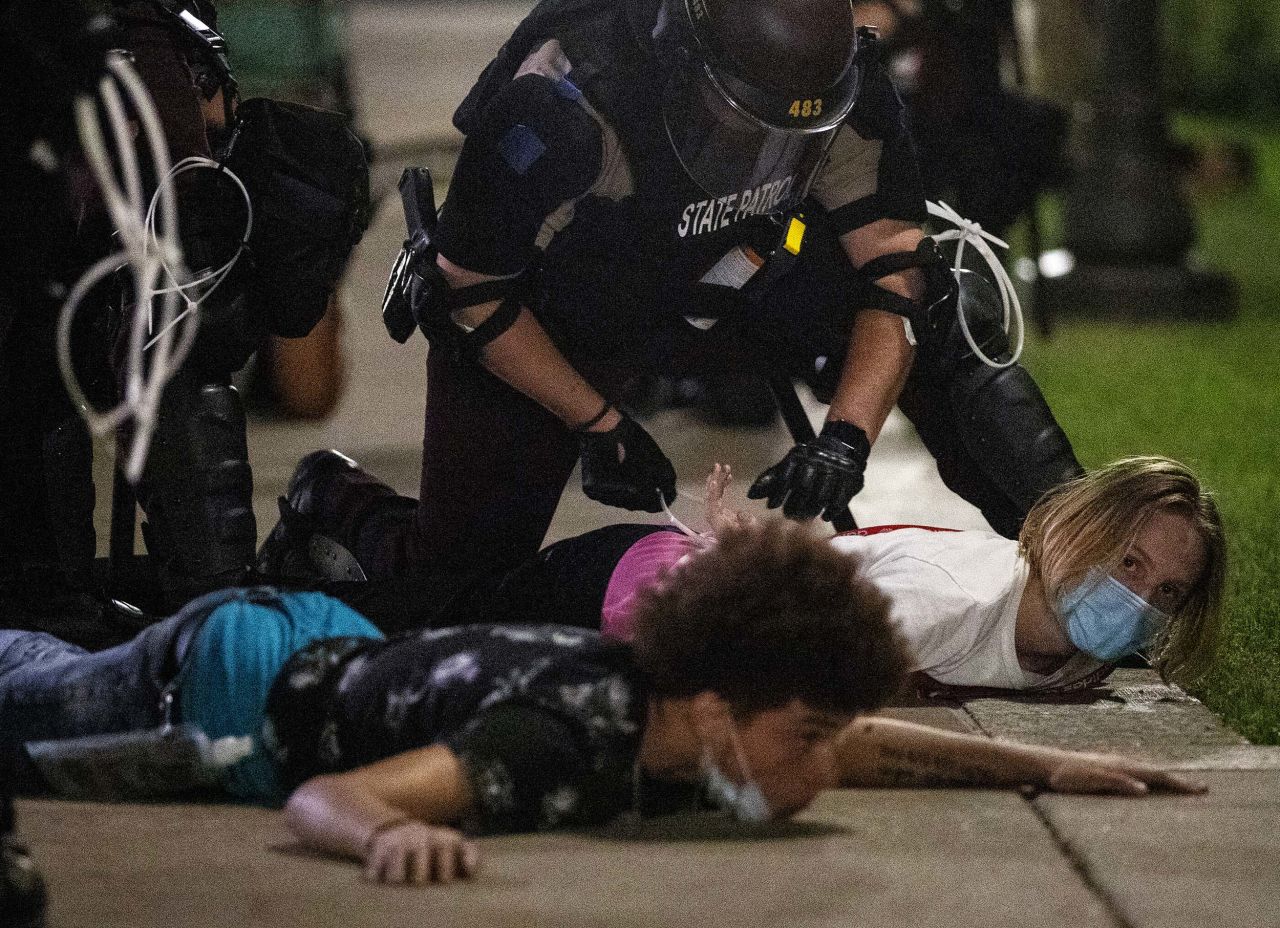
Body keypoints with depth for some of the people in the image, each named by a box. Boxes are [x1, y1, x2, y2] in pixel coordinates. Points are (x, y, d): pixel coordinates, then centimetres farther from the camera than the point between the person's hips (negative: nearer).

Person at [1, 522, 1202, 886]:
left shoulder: (681, 715, -21)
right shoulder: (567, 748, -43)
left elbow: (871, 749, 0)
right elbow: (323, 800, -53)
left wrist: (1048, 764, -7)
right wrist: (393, 835, -74)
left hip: (329, 646, 6)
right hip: (219, 681, -6)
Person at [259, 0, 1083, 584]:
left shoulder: (843, 86, -25)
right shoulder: (563, 100, -37)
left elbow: (893, 268, -19)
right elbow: (474, 294, -23)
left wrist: (846, 437, -32)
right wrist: (598, 426, -21)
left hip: (712, 288, 4)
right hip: (550, 313, -3)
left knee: (935, 304, -18)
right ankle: (334, 502, 28)